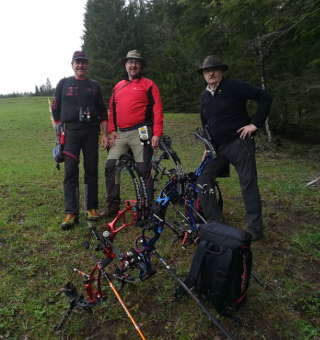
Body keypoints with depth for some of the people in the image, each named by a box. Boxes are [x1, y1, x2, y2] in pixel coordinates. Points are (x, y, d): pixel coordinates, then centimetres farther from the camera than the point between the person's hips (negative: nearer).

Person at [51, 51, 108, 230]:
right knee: (71, 172, -6)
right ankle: (71, 213, -4)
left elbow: (103, 112, 12)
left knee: (92, 170, 3)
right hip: (71, 132, -1)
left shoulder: (94, 86, 14)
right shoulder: (64, 83, 11)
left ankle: (92, 208, 13)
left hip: (91, 132, 1)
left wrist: (105, 134, 4)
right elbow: (56, 109, 12)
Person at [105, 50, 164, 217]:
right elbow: (111, 110, 20)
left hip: (140, 133, -5)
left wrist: (156, 134, -12)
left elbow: (157, 110, -3)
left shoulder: (148, 84, 4)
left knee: (143, 170, -2)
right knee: (110, 166, -1)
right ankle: (112, 205, 10)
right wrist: (111, 131, 7)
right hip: (120, 134, 5)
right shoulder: (118, 86, 20)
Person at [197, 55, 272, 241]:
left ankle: (255, 229, 11)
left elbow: (265, 97, -10)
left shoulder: (235, 86, -6)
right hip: (217, 149, 6)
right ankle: (215, 224, 10)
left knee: (249, 184, -2)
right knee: (202, 181, -1)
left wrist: (255, 123, -13)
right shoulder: (204, 96, 13)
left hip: (240, 143, -6)